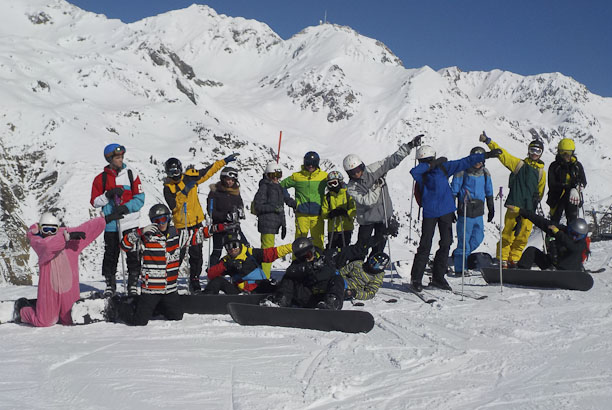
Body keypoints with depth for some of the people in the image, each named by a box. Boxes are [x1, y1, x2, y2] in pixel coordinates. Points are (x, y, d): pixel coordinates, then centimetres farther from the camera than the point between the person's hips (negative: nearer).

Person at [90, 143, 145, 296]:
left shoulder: (131, 175, 4)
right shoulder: (101, 178, 5)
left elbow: (140, 198, 1)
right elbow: (95, 202, 4)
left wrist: (126, 207, -14)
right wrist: (108, 195, -12)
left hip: (130, 222, 0)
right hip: (111, 224, 0)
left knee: (133, 254, -2)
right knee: (110, 255, 4)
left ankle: (133, 284, 9)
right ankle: (110, 284, 18)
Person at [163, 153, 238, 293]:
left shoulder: (190, 177, 2)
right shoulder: (168, 187, -5)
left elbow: (209, 171, 14)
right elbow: (173, 206, -17)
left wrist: (224, 161, 17)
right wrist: (183, 193, -23)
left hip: (196, 221, 3)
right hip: (181, 225, -3)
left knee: (196, 254, 3)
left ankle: (194, 281, 13)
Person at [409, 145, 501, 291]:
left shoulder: (444, 167, 5)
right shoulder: (421, 173, -3)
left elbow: (465, 162, 8)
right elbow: (413, 171, -26)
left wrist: (486, 155, 7)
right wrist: (433, 164, -18)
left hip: (446, 211, 3)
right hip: (430, 212, -3)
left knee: (446, 243, 2)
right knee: (425, 245, -6)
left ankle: (438, 277, 12)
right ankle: (416, 278, 3)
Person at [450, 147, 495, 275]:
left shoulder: (485, 173, 8)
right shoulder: (462, 172, -8)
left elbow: (489, 193, 19)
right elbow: (453, 192, -5)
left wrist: (491, 210, 22)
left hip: (479, 214, 6)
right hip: (465, 213, -6)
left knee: (478, 238, 10)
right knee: (464, 239, -4)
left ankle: (458, 255, 31)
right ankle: (459, 270, 5)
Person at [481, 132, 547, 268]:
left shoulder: (541, 172, 16)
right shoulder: (519, 164, 8)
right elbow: (502, 154, 3)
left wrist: (536, 201, 11)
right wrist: (488, 141, -4)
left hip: (529, 209, 3)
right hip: (514, 205, -3)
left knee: (523, 235, 1)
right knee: (508, 233, -6)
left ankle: (514, 260, 13)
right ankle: (503, 259, 3)